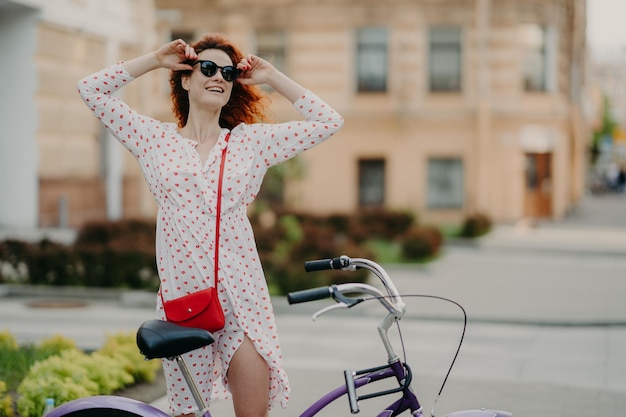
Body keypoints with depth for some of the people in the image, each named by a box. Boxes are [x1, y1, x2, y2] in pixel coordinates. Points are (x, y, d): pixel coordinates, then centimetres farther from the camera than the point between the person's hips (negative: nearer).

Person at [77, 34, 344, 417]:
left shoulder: (253, 141, 8)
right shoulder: (156, 139, 7)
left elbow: (330, 122, 7)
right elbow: (91, 89, 6)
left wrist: (272, 77, 9)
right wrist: (155, 60, 7)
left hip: (241, 295, 0)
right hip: (182, 295, 0)